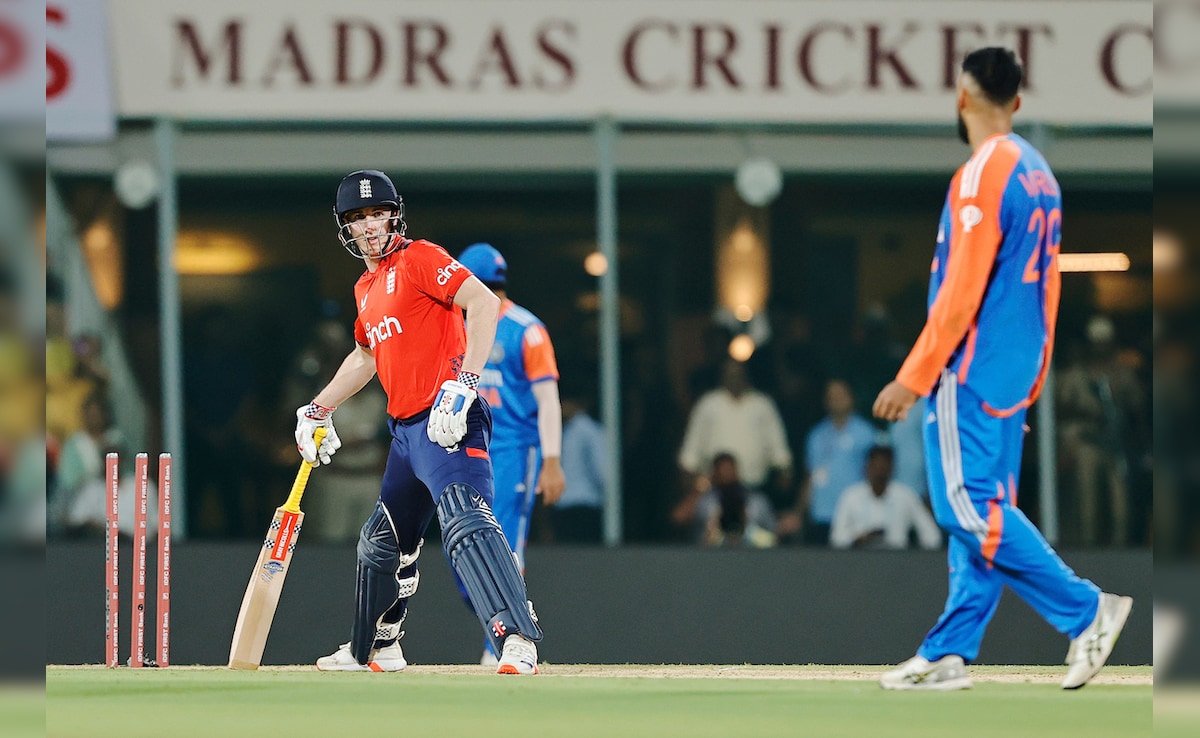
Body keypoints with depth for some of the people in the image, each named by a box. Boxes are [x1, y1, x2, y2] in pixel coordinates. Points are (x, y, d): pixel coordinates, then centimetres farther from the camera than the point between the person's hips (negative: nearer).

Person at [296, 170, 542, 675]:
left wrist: (464, 383, -27)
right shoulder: (365, 290, 20)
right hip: (406, 432, 10)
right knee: (381, 542, 22)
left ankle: (518, 642, -42)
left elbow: (484, 303, -19)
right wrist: (318, 409, 37)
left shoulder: (418, 259, -7)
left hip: (447, 424, -10)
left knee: (465, 522, -28)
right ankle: (374, 649, 40)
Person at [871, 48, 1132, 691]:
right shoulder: (1039, 174, 12)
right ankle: (949, 655, 9)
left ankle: (1086, 611, -13)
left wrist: (913, 378, -16)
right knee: (984, 514, 7)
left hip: (969, 370, -9)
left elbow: (961, 290, -19)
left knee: (968, 510, -9)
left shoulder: (984, 173, -15)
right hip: (1015, 374, 9)